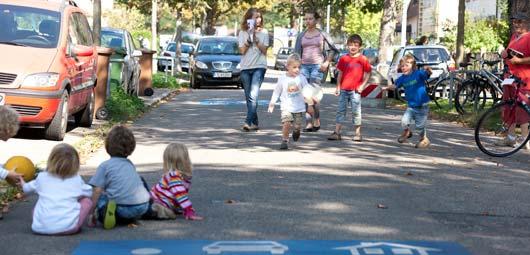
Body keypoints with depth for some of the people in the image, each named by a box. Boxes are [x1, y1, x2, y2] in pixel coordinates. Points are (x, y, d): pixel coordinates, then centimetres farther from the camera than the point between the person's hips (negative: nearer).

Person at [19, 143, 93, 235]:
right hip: (68, 227, -3)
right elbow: (89, 192, 24)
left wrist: (23, 183, 54)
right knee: (87, 201, 17)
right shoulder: (76, 179, 6)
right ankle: (76, 226, 10)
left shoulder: (42, 178, 10)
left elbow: (27, 188, 30)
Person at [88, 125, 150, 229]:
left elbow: (97, 191, 0)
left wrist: (92, 213, 7)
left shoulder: (105, 166, 5)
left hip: (123, 208, -4)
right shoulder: (130, 164, 22)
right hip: (143, 207, 5)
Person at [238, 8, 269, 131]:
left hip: (259, 67, -3)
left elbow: (264, 50, 1)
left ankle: (248, 122, -25)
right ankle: (255, 123, 13)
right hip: (245, 67, 3)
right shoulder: (243, 33, 8)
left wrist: (255, 38, -9)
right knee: (249, 97, 4)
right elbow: (242, 50, 0)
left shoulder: (263, 32, 7)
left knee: (253, 95, -18)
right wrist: (249, 37, -9)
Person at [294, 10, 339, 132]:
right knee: (304, 95, -4)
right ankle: (309, 123, 2)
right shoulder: (301, 36, 12)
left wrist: (327, 63, -3)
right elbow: (297, 53, 14)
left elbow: (333, 50, 8)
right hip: (304, 66, 4)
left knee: (312, 94, -14)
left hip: (317, 66, -4)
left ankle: (316, 121, 1)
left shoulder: (322, 34, 3)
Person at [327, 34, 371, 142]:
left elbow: (368, 73, 3)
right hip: (343, 89, 3)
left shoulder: (363, 59, -2)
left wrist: (362, 85, -6)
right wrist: (338, 87, 6)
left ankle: (357, 133, 10)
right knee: (341, 110, 4)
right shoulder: (344, 58, 6)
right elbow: (340, 73, 10)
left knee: (356, 112, 1)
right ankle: (337, 132, 5)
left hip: (355, 90, -3)